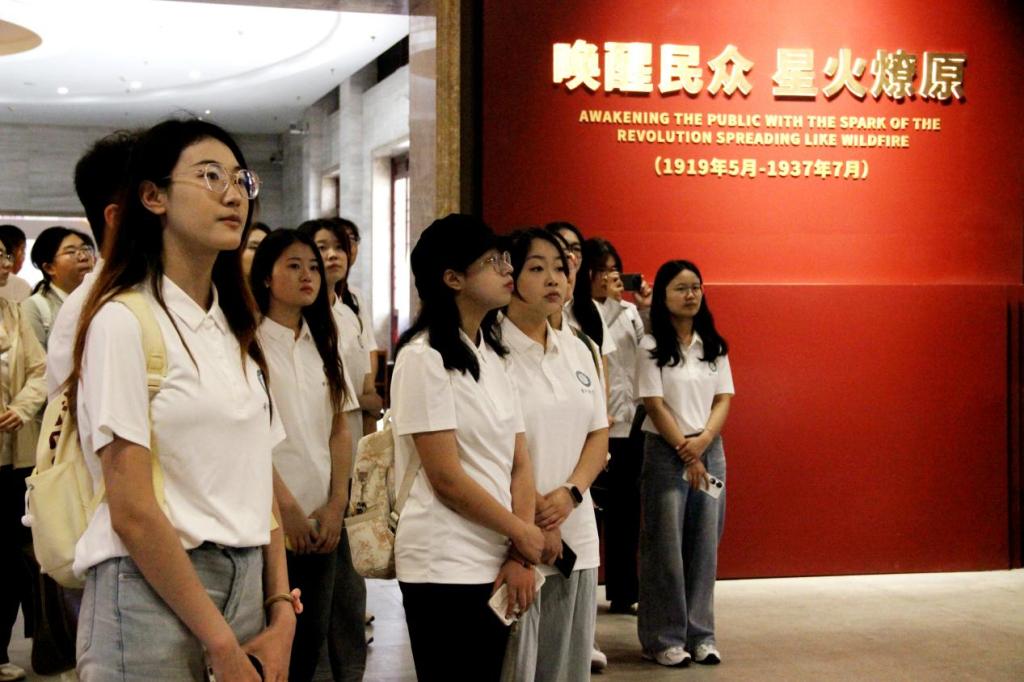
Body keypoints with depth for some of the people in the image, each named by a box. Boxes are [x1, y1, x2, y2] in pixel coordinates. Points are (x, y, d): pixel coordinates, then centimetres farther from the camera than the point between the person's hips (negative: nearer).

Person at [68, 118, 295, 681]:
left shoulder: (237, 328, 11)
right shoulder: (123, 321, -11)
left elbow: (261, 482, 9)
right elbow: (132, 512, -16)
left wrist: (282, 612, -2)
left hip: (245, 588, 7)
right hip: (152, 590, -7)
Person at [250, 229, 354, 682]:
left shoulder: (322, 344, 13)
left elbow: (340, 429, 11)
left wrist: (337, 502, -1)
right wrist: (287, 507, -15)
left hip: (321, 519, 6)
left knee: (313, 633, 8)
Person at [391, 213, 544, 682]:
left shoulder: (492, 357, 12)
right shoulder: (423, 358, -12)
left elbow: (519, 465, 7)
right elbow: (447, 478, -15)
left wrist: (520, 556, -5)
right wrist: (524, 536, -6)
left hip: (495, 564, 7)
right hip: (445, 569, -7)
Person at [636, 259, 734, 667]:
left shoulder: (714, 346, 9)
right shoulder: (652, 348, -4)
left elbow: (723, 399, 5)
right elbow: (655, 405, -8)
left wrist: (703, 440, -12)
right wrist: (685, 451, -11)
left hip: (710, 450, 4)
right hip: (665, 452, -4)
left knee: (704, 545, 5)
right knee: (665, 546, -1)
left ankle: (700, 634, 14)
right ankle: (664, 638, 7)